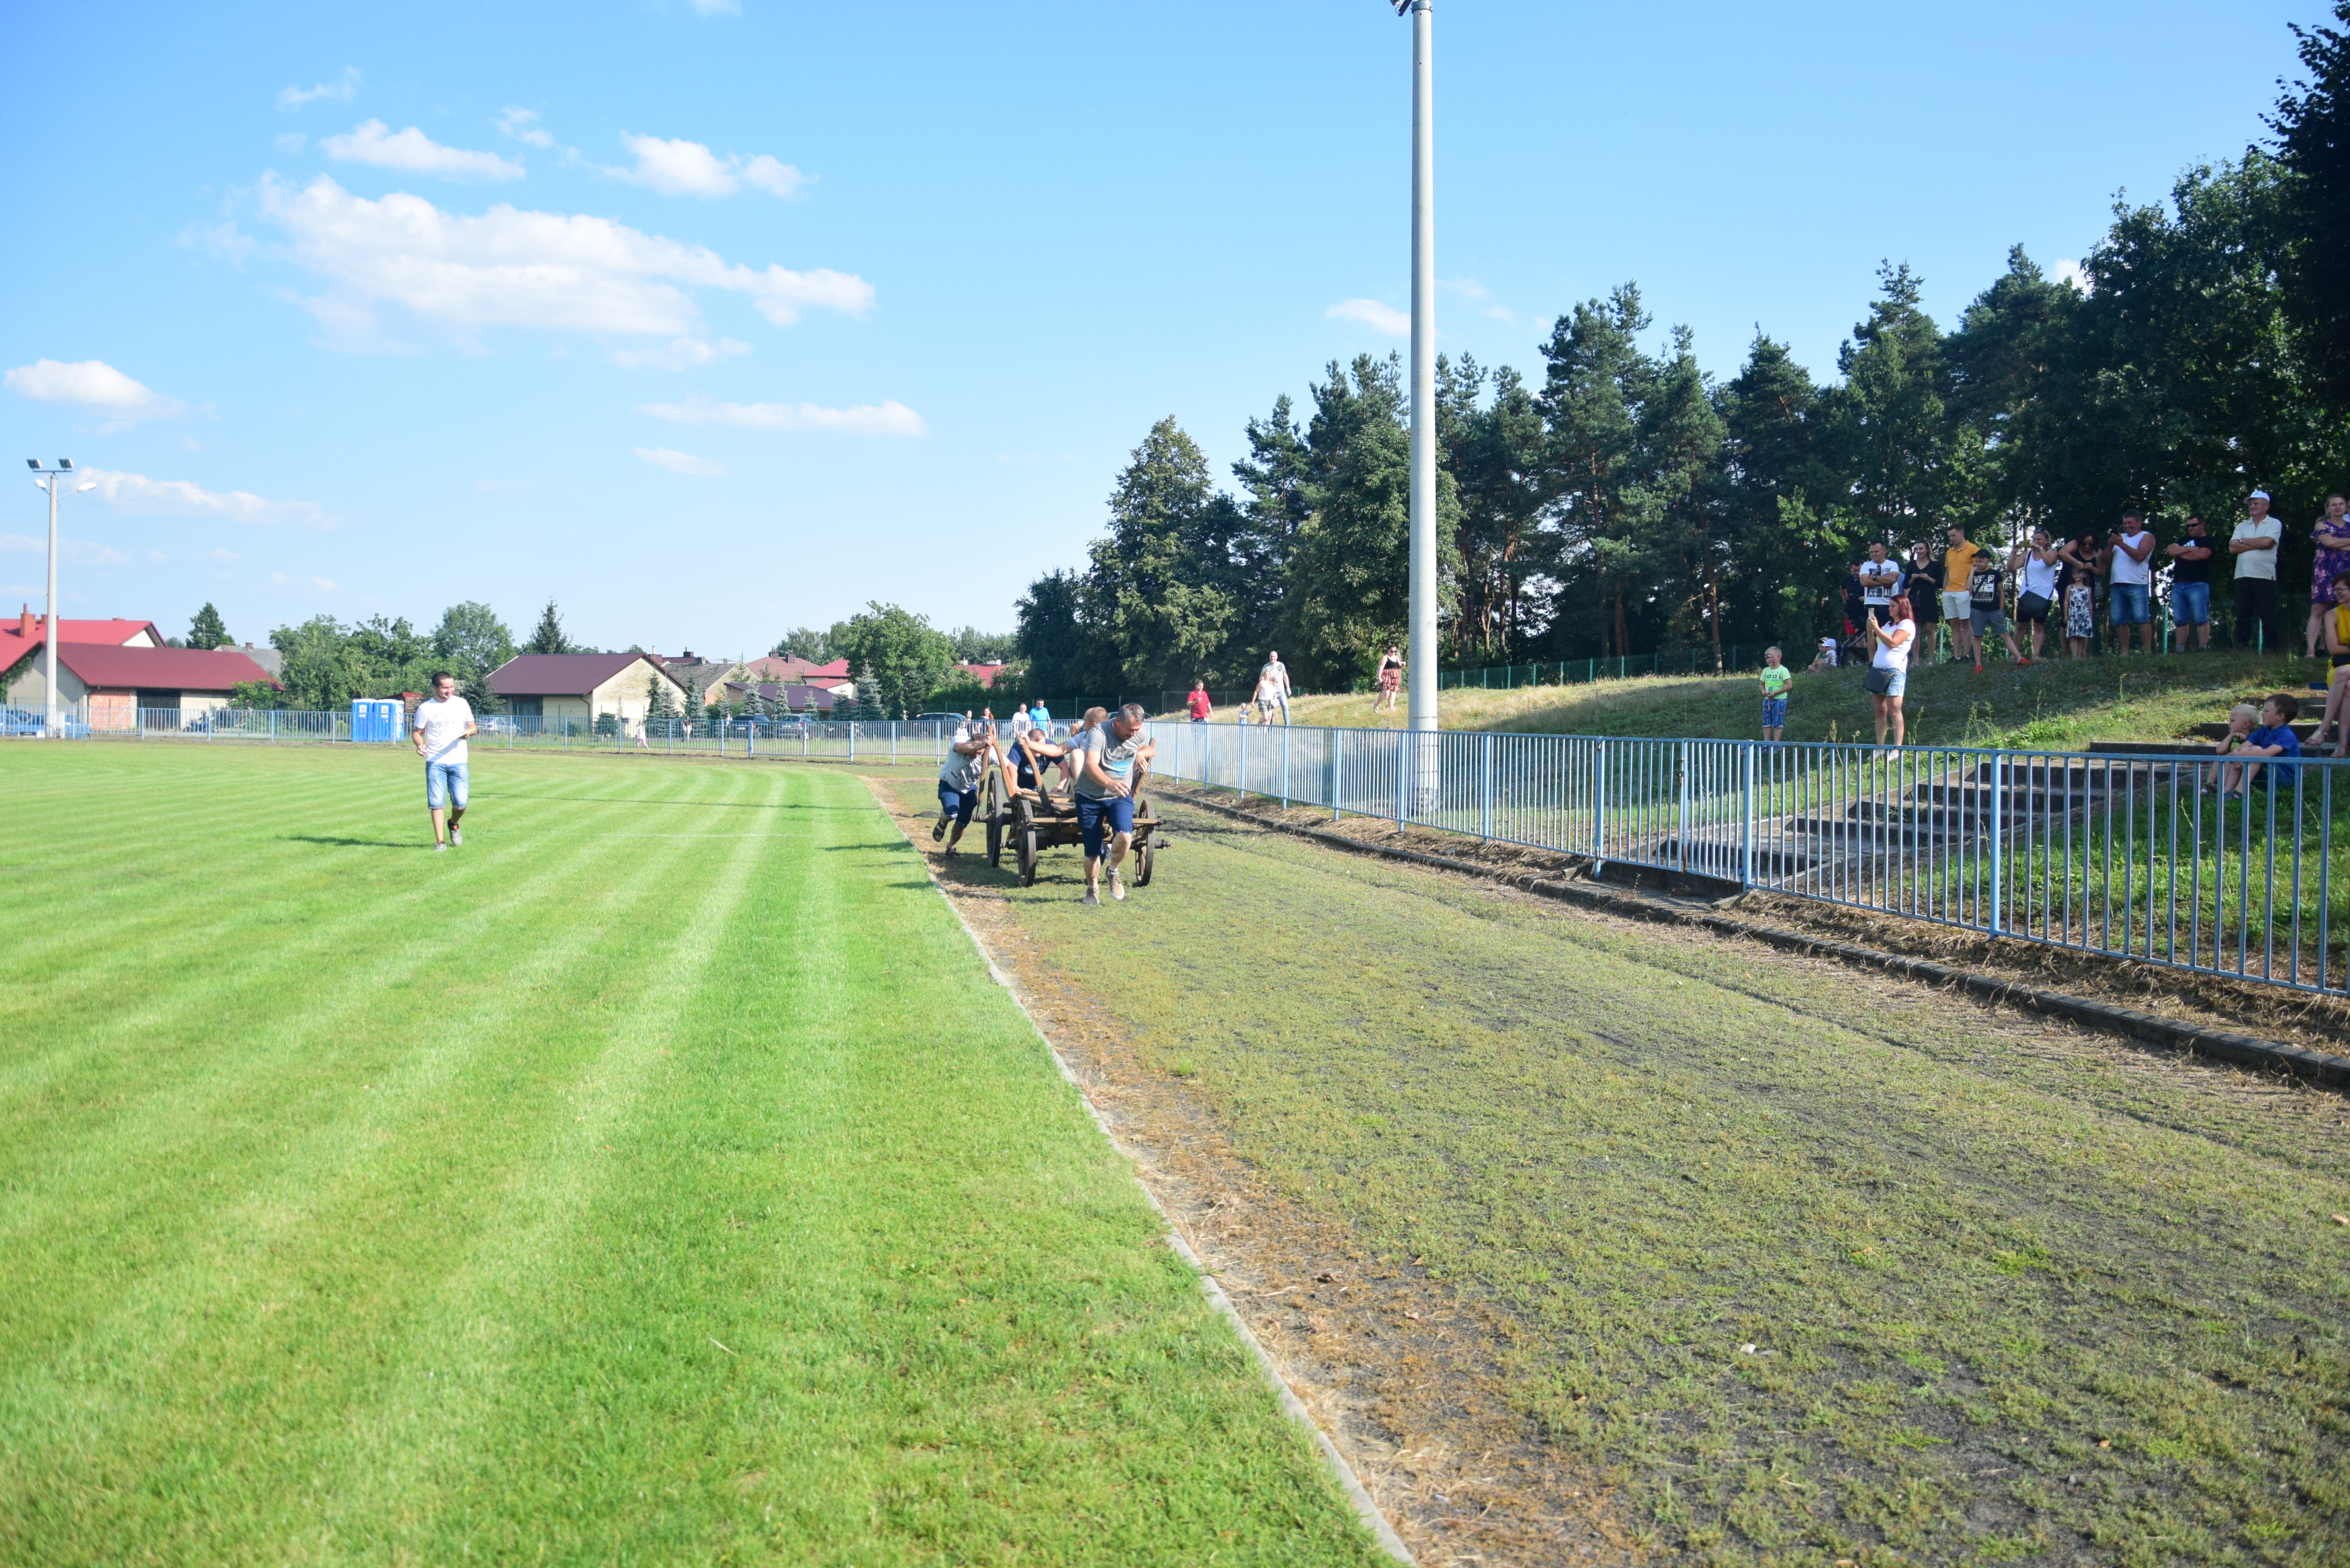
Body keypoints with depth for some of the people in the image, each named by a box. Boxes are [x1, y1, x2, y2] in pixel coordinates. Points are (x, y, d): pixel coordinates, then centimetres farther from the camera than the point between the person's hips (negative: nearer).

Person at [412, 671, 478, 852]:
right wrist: (420, 745, -16)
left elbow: (473, 726, 13)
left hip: (458, 761, 1)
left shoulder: (462, 704, 5)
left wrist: (469, 732, -10)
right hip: (435, 762, -1)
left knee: (460, 803, -3)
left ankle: (453, 824, 29)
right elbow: (418, 732, 5)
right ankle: (440, 842, 3)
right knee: (436, 803, -5)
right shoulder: (425, 708, -1)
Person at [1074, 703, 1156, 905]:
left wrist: (1142, 752, -2)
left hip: (1120, 797, 3)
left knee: (1125, 835, -24)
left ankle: (1113, 872, 4)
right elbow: (1090, 766, -35)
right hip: (1090, 798, -3)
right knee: (1092, 850, 1)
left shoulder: (1138, 735, -2)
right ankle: (1092, 888, 28)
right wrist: (1110, 783, -54)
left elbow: (1151, 749, 23)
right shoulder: (1098, 733, -21)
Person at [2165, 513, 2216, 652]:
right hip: (2178, 585, 6)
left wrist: (2180, 553, 1)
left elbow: (2201, 554, -13)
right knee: (2180, 620, 4)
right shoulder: (2183, 541, 23)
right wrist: (2189, 549, -4)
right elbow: (2169, 550, 7)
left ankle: (2203, 649, -14)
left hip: (2198, 585, -6)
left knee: (2201, 619, -11)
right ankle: (2180, 650, 4)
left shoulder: (2207, 541, 5)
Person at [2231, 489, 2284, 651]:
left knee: (2268, 618, -3)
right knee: (2243, 618, 4)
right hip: (2243, 577, 4)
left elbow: (2267, 542, -14)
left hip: (2265, 577, -4)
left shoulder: (2274, 524, 4)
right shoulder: (2242, 526, 16)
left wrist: (2245, 541, 0)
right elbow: (2232, 548, 2)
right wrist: (2257, 545, -6)